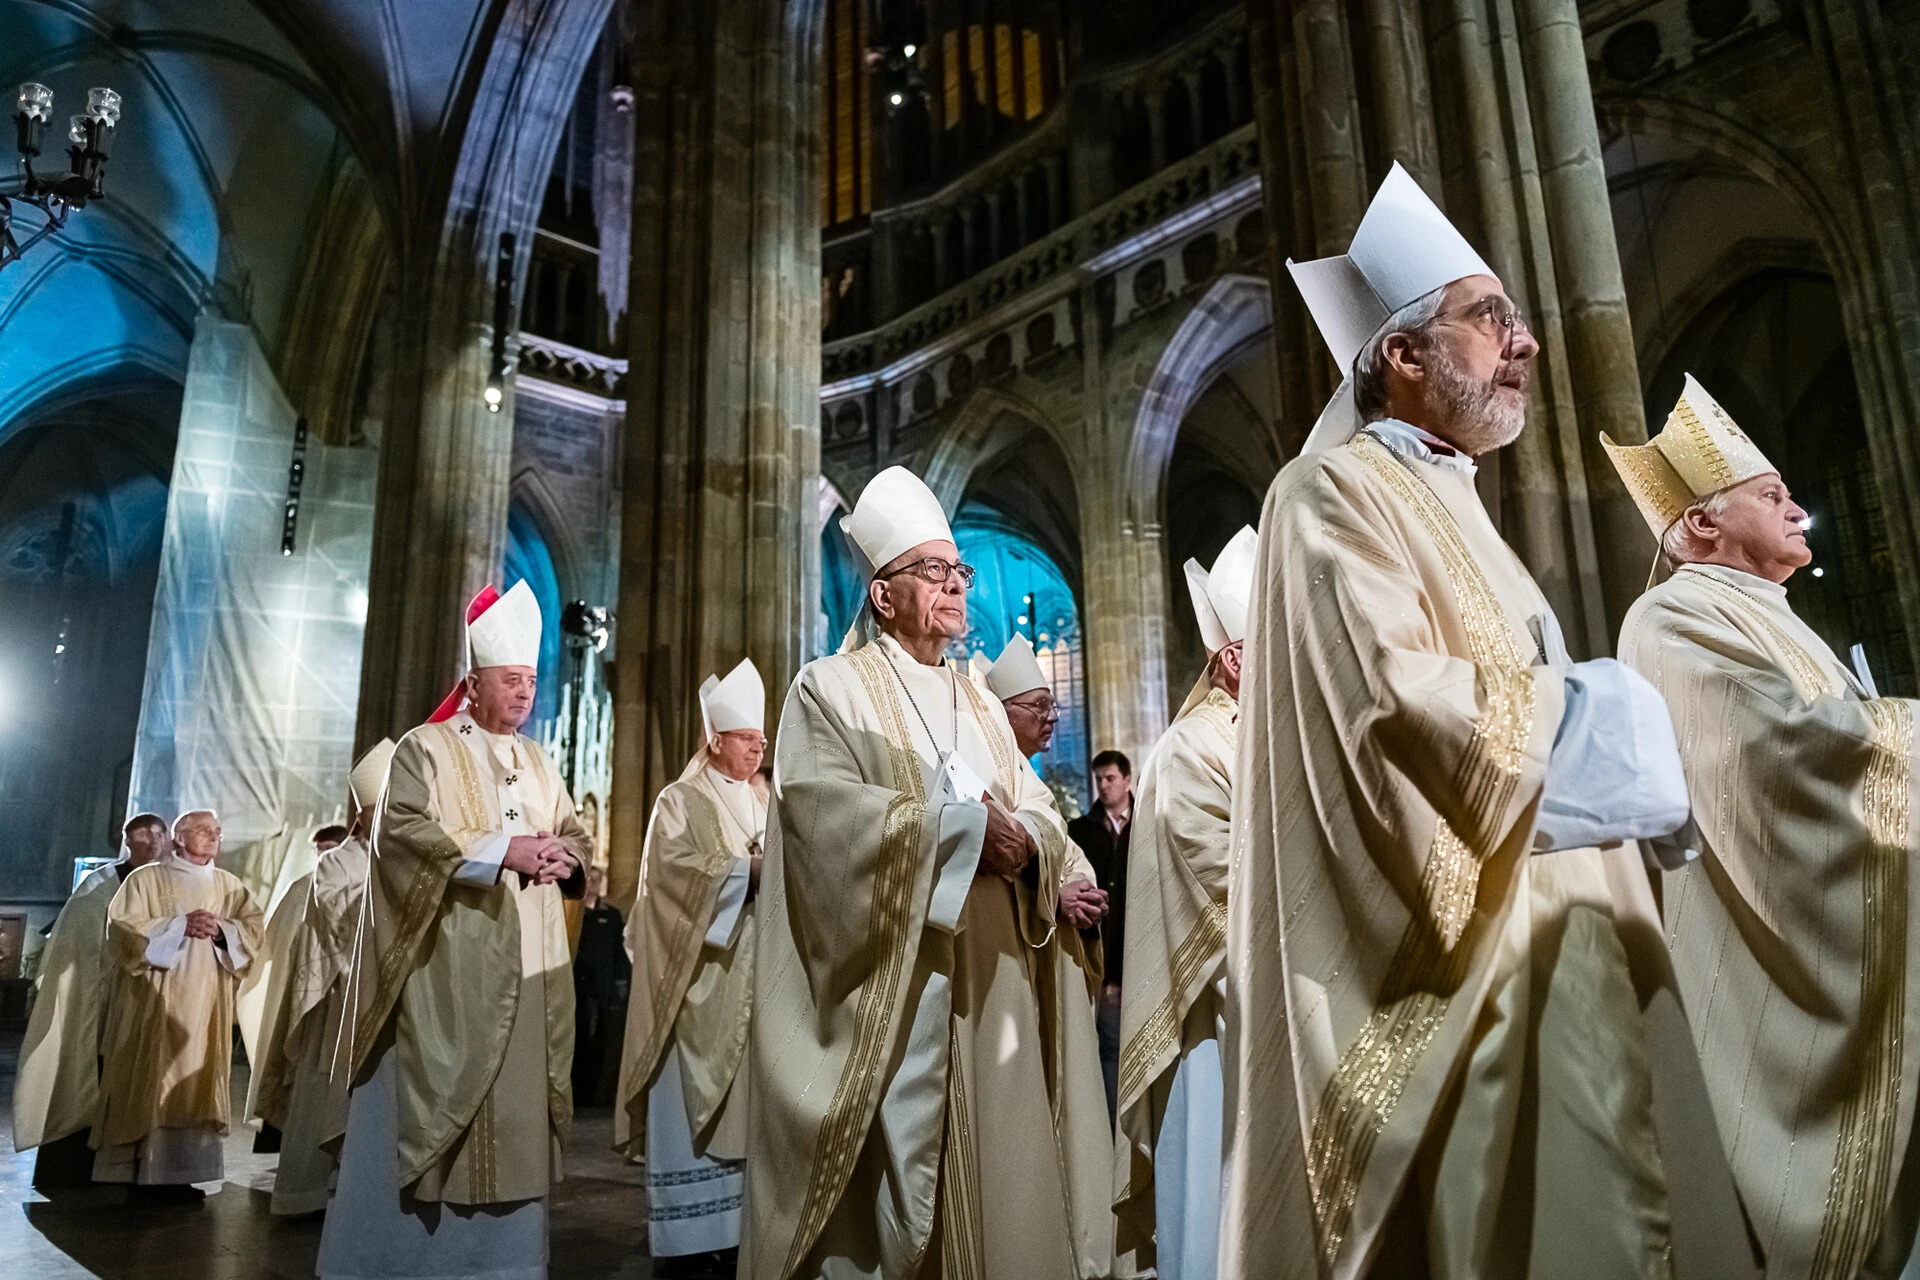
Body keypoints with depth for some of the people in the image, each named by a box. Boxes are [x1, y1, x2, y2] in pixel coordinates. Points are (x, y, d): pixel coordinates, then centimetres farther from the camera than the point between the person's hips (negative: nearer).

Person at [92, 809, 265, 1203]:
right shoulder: (145, 879, 5)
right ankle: (142, 1175, -1)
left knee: (196, 1083, 0)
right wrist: (179, 926, -15)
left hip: (206, 1002, 3)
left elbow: (255, 929, 7)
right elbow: (122, 926, -6)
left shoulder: (229, 885, 14)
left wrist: (221, 930, -11)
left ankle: (179, 1175, 4)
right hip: (155, 1001, -3)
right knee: (150, 1081, -6)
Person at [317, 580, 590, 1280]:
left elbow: (577, 835, 17)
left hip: (525, 973, 6)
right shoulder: (425, 748, -1)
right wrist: (500, 850, -21)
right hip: (447, 972, -5)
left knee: (515, 1111, 8)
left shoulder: (538, 762, 17)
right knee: (431, 1105, -2)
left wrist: (564, 857, -7)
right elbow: (400, 831, -14)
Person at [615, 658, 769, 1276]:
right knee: (692, 1100, -3)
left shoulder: (763, 806, 18)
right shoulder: (680, 802, 1)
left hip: (753, 975, 5)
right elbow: (675, 866, -14)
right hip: (699, 974, -5)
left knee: (743, 1100, 4)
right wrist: (748, 869, -20)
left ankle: (734, 1225, 9)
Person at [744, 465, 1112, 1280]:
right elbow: (825, 812, -16)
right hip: (887, 981, -6)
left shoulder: (982, 707, 19)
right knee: (891, 1164, -3)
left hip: (987, 980, 6)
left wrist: (1023, 843, -12)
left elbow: (1040, 815, 11)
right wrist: (962, 827, -16)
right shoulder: (831, 688, 0)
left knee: (994, 1162, 8)